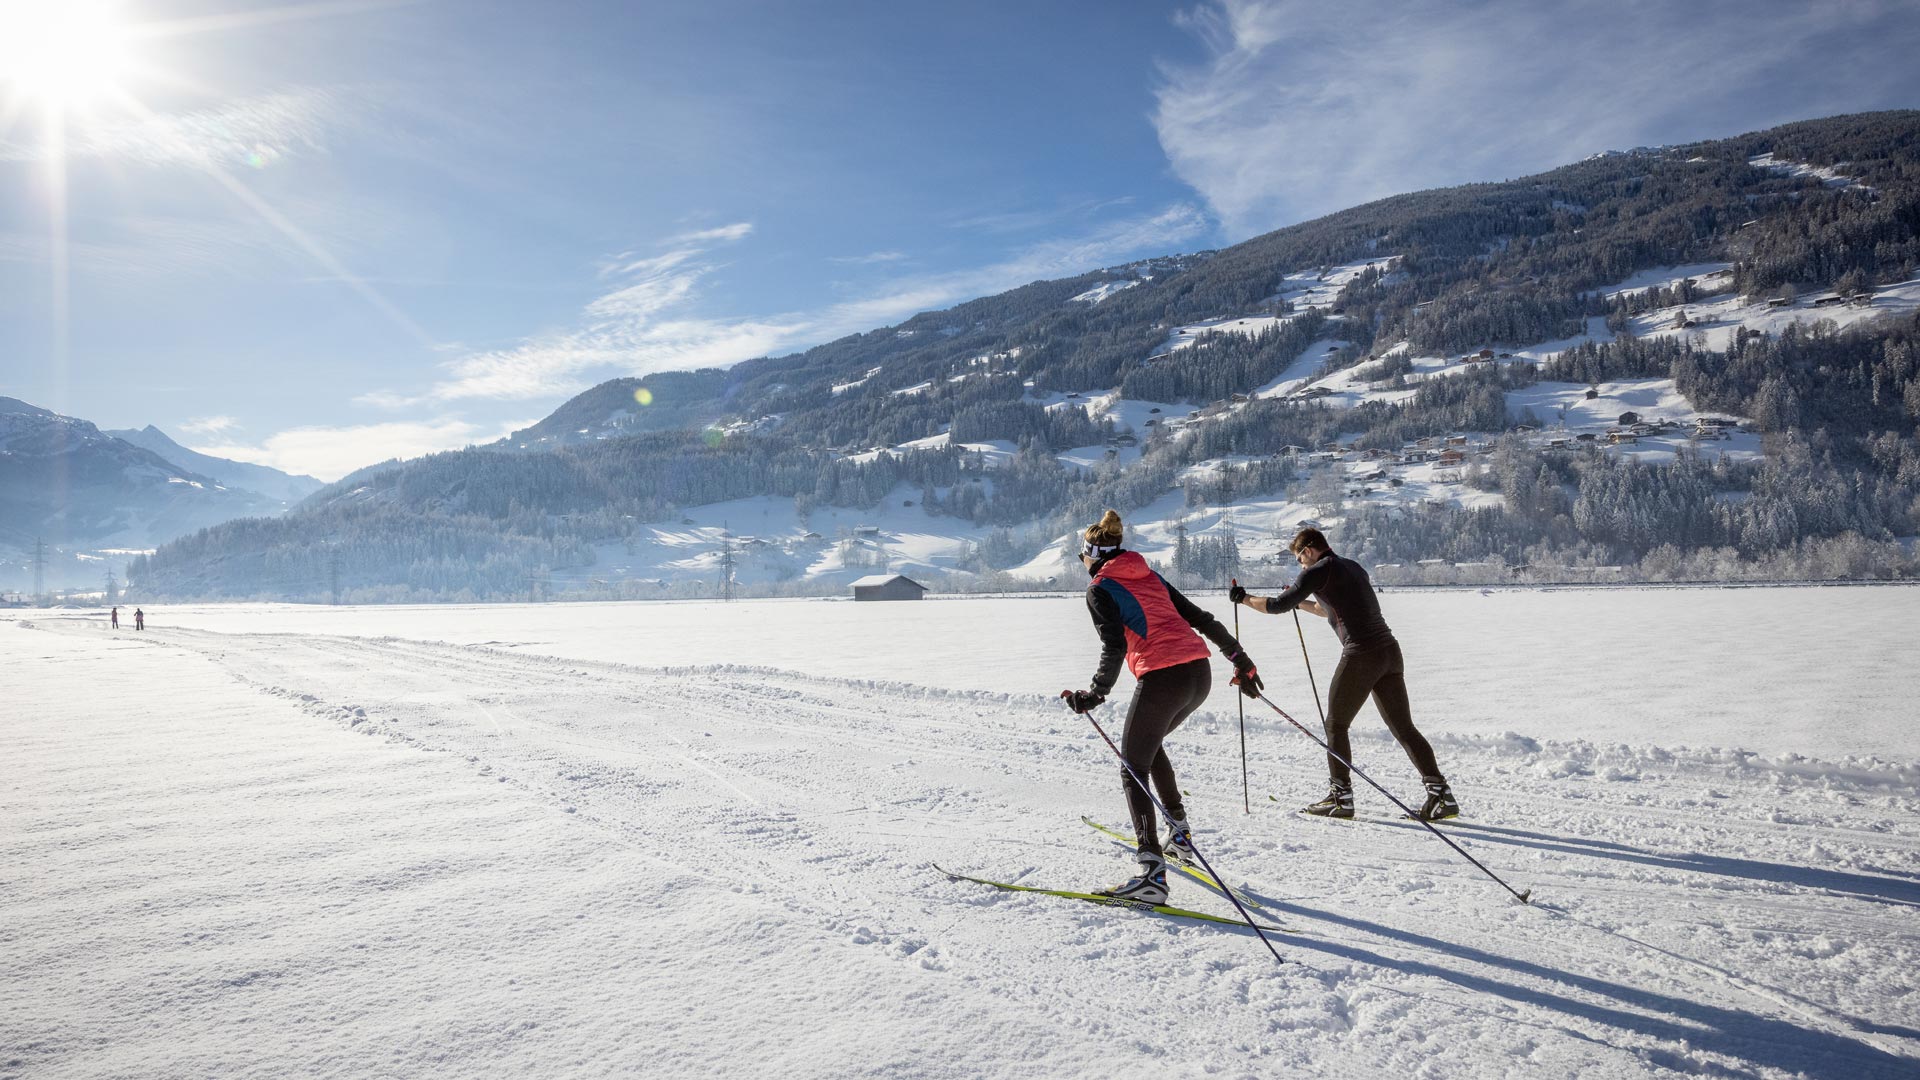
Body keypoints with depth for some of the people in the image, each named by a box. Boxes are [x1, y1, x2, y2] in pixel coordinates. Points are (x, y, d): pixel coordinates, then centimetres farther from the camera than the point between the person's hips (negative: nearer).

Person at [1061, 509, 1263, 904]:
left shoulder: (1100, 588, 1)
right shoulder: (1149, 576, 21)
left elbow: (1114, 648, -14)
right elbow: (1202, 619, 20)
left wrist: (1095, 694, -9)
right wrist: (1241, 660, 25)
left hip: (1161, 679, -8)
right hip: (1200, 672, 8)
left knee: (1133, 771, 2)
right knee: (1149, 743, 30)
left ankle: (1151, 873, -10)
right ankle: (1179, 834, 32)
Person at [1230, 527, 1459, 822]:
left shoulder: (1319, 571, -4)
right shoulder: (1354, 567, 21)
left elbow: (1278, 606, -4)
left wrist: (1244, 598, 10)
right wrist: (1301, 604, 40)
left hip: (1361, 655, -8)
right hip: (1390, 651, 8)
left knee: (1335, 725, 6)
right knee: (1404, 728, 10)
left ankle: (1341, 797, 8)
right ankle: (1441, 794, 4)